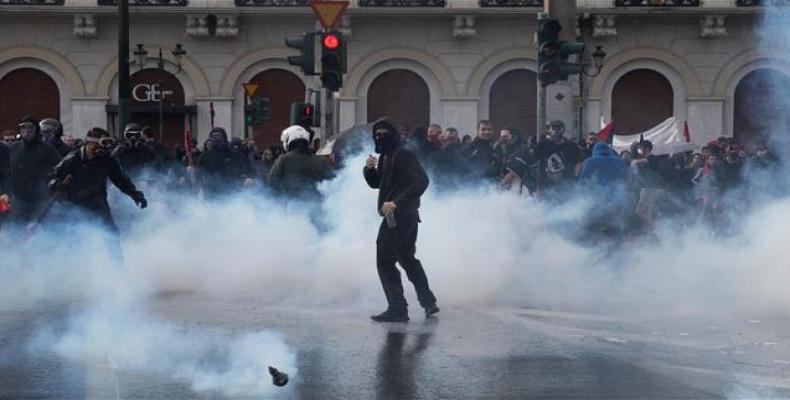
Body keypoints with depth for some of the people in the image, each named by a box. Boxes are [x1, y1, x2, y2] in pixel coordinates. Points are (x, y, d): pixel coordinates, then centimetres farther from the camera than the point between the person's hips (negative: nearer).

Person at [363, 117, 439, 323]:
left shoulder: (403, 155, -14)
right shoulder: (385, 157, 15)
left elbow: (421, 181, -23)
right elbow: (375, 183, 23)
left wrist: (396, 202, -27)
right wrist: (369, 169, 1)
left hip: (399, 216, -11)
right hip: (406, 216, 11)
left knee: (385, 261, -8)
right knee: (407, 259, 21)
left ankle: (397, 309, -9)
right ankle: (428, 302, 29)